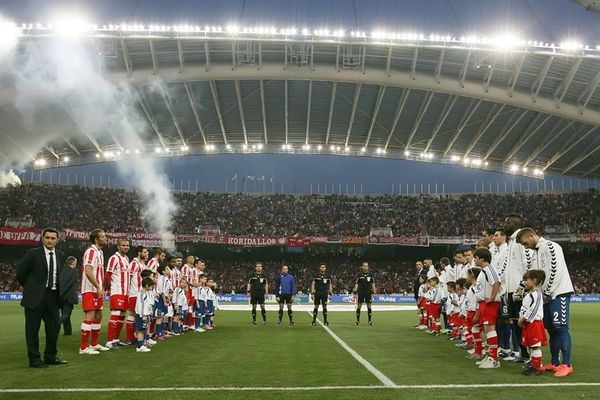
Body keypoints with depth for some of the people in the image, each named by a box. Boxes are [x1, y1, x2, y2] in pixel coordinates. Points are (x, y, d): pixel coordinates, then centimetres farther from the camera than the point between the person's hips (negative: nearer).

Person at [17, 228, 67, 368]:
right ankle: (34, 359, 11)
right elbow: (20, 272, -1)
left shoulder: (61, 255, 7)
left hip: (53, 296, 5)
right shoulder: (33, 253, -8)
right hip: (35, 296, -5)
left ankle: (50, 356, 23)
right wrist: (28, 287, 9)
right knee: (33, 329, 2)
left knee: (54, 326, 9)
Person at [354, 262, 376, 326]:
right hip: (361, 292, -1)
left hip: (368, 292, 1)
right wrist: (355, 292, -3)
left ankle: (370, 321, 7)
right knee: (359, 306, 0)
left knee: (369, 306, 2)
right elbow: (356, 284, 2)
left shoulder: (370, 275, 4)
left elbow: (373, 284, 11)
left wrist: (373, 292, 5)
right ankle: (357, 320, 8)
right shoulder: (359, 275, -1)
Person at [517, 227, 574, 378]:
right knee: (551, 329, 9)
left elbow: (555, 271, -18)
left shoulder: (549, 246, -9)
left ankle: (566, 365, -8)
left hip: (559, 293, -9)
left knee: (561, 328, -11)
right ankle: (555, 363, 15)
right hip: (549, 295, 9)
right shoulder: (539, 250, 20)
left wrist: (546, 292, -14)